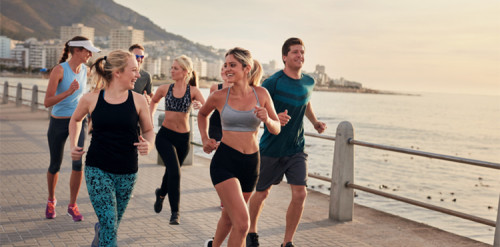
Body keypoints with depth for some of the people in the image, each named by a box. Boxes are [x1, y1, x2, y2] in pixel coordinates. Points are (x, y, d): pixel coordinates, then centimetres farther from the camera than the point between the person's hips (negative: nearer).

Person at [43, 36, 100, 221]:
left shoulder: (85, 70, 0)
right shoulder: (59, 70, -16)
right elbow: (47, 102, -22)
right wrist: (69, 92, -33)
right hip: (58, 122, -3)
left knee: (78, 162, -12)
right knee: (55, 165, 10)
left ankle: (72, 205, 4)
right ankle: (51, 201, 36)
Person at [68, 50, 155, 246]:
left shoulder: (138, 100, -3)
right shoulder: (91, 99, -3)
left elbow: (148, 130, 7)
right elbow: (75, 119, 18)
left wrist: (148, 145, -15)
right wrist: (73, 145, 7)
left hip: (127, 173, 2)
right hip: (97, 169, -2)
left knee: (112, 226, 16)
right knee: (109, 226, -11)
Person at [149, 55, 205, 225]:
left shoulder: (193, 90, -4)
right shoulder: (165, 89, 1)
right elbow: (154, 102, 23)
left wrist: (199, 106, -35)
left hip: (183, 138, 1)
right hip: (165, 136, -1)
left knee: (171, 172, 17)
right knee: (175, 172, -17)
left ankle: (161, 193, 50)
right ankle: (175, 212, -7)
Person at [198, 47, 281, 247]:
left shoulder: (261, 94, -1)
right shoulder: (219, 97, -5)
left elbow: (276, 129, 5)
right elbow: (202, 114, 18)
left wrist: (267, 120, -15)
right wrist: (205, 139, 7)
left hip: (251, 163, 3)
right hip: (224, 161, -3)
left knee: (229, 216, 21)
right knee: (242, 222, -17)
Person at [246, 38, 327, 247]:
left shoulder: (308, 82, 3)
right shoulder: (273, 82, -16)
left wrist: (315, 122, 10)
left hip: (296, 149, 4)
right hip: (271, 149, -3)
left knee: (300, 194, -9)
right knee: (262, 193, 12)